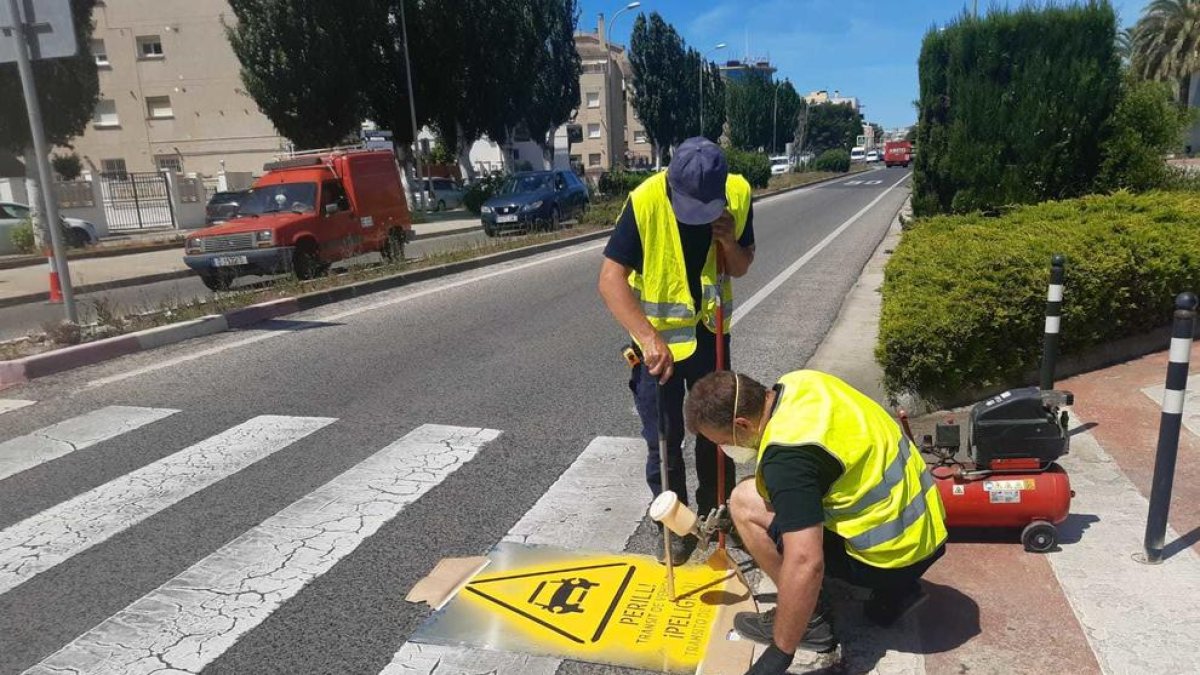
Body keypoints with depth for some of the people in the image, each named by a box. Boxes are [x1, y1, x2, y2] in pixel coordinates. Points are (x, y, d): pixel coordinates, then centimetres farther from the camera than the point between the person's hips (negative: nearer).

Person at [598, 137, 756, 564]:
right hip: (657, 338, -3)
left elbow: (741, 268, -1)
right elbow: (610, 279, -31)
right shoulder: (645, 202, -26)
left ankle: (716, 512, 39)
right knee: (663, 441, 4)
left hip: (710, 332, 4)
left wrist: (730, 245, -23)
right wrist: (648, 338, -43)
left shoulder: (738, 195, -13)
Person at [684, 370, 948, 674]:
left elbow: (805, 563, -33)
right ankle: (892, 590, 20)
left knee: (745, 503, -10)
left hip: (897, 555, -9)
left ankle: (810, 620, 4)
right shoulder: (800, 382, -2)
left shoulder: (787, 456, -28)